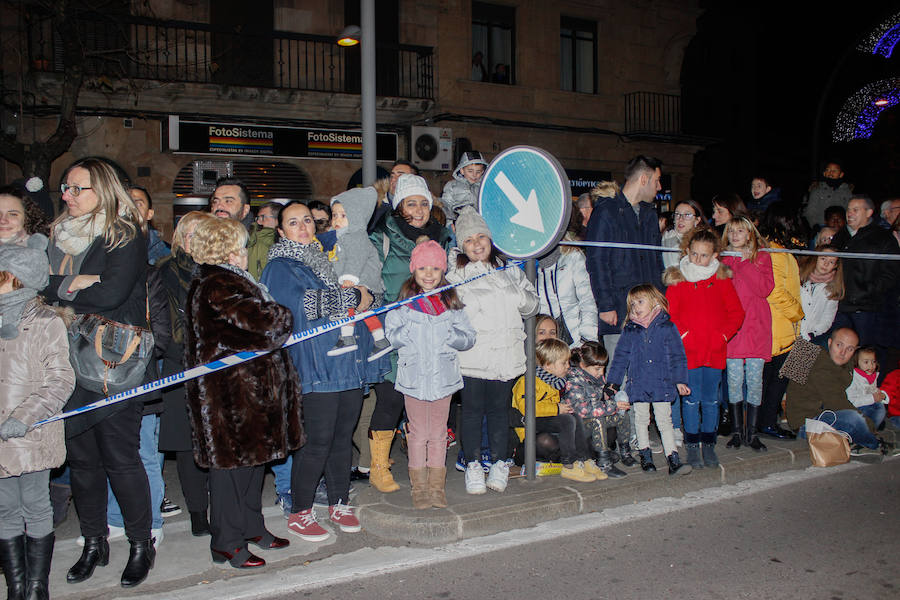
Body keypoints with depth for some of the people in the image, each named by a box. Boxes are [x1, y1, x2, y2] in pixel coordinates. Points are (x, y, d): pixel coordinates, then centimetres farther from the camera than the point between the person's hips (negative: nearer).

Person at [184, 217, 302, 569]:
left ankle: (251, 527, 30)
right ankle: (226, 542, 11)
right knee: (232, 459, -1)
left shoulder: (228, 280, 16)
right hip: (230, 391, -11)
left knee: (253, 456, 17)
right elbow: (261, 322, -26)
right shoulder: (218, 286, -19)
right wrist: (285, 316, -8)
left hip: (250, 387, 11)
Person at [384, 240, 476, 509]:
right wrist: (411, 330, -21)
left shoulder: (452, 303, 6)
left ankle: (437, 486, 20)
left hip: (443, 376, 2)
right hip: (414, 376, -2)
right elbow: (391, 334, -6)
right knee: (418, 434, 6)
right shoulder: (404, 302, 0)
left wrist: (451, 335, -14)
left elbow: (469, 338, 4)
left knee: (438, 434, 10)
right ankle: (419, 487, 17)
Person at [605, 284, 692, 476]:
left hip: (662, 383, -2)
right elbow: (621, 357, 9)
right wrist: (613, 383, 6)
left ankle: (673, 460, 0)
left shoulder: (667, 327, 1)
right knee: (641, 420, 10)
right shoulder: (629, 330, 5)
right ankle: (645, 456, 24)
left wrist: (680, 380, -1)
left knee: (664, 420, -2)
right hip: (638, 384, 2)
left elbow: (678, 356, 4)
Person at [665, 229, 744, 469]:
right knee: (691, 399, 1)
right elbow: (669, 314, -2)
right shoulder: (677, 280, 1)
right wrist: (684, 335, -12)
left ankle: (708, 445, 22)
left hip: (715, 350, 2)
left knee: (711, 400, 10)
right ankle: (692, 447, 12)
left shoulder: (722, 280, 6)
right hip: (688, 351, -2)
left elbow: (736, 313, 7)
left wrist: (723, 334, -5)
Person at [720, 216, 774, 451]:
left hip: (756, 326, -1)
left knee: (755, 379, -1)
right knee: (734, 380, -2)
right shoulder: (723, 260, 12)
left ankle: (751, 432, 8)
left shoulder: (762, 257, 8)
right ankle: (737, 431, 9)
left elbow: (765, 288, -8)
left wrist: (744, 265, -10)